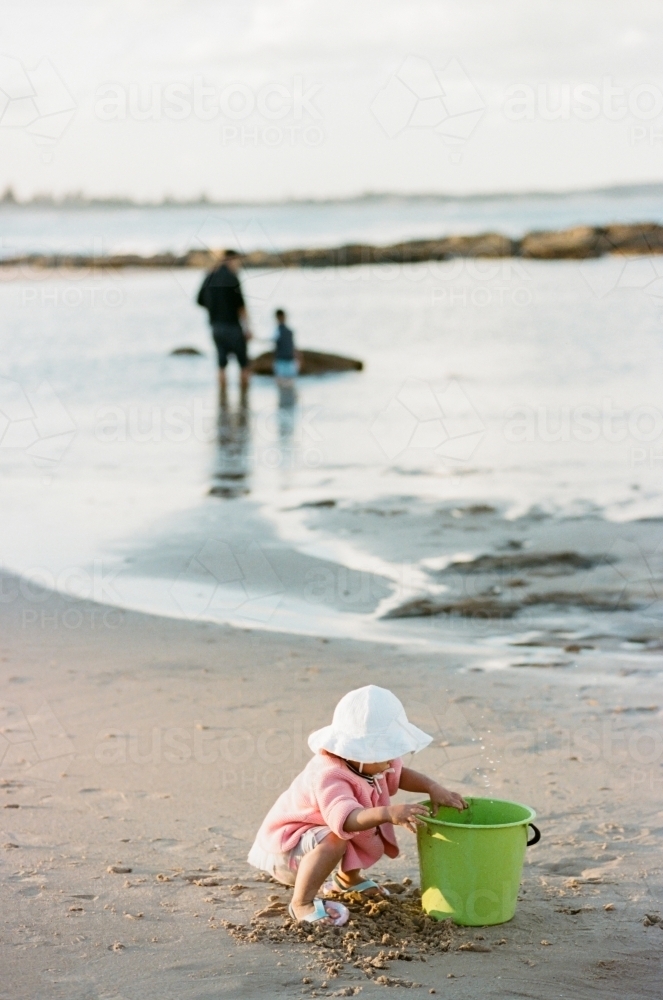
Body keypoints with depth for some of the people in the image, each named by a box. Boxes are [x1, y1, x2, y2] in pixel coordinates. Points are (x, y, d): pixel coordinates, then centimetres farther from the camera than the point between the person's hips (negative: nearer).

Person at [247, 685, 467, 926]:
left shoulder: (368, 763, -9)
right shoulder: (329, 776, -38)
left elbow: (399, 775, 11)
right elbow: (345, 819, -55)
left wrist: (433, 787, -7)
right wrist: (387, 813, -70)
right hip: (285, 848, -9)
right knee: (334, 840, -37)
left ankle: (348, 878, 24)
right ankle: (302, 903, -23)